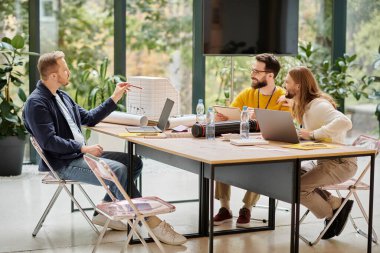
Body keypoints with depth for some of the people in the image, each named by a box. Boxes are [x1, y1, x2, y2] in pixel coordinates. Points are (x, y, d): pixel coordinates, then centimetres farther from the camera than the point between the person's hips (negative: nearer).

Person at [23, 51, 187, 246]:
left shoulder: (61, 97, 16)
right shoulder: (36, 103, -13)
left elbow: (89, 118, 21)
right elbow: (48, 141, -22)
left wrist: (115, 98, 16)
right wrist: (84, 148, -21)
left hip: (79, 154, 10)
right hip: (62, 163, -10)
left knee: (134, 162, 2)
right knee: (118, 170, -26)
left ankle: (103, 213, 4)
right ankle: (152, 223, -21)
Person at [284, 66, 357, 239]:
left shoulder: (318, 105, -19)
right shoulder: (305, 106, 11)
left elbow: (345, 122, -35)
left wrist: (313, 134, -32)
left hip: (341, 163, -9)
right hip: (322, 160, 9)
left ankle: (333, 212, 6)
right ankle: (334, 203, 6)